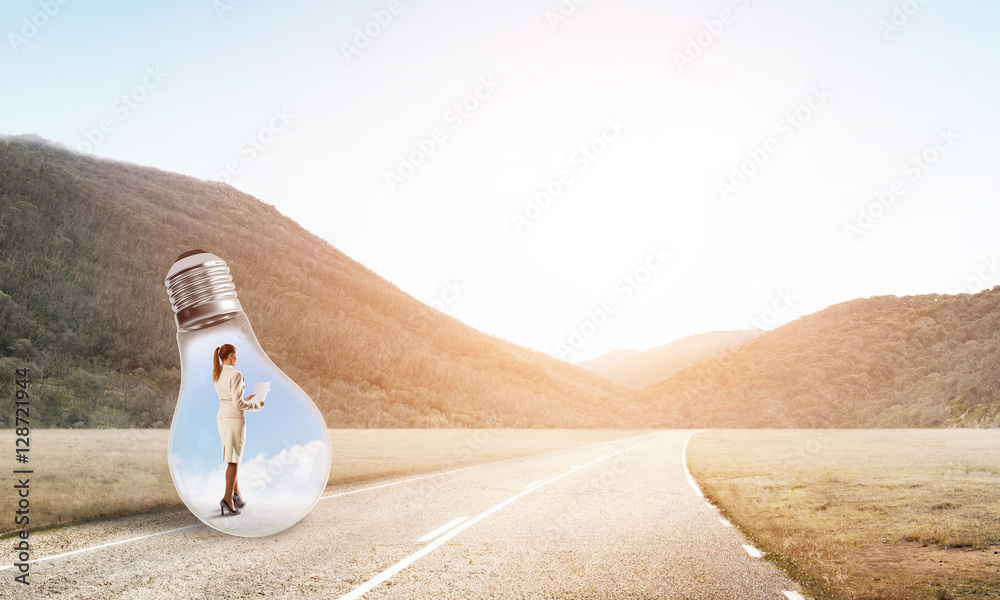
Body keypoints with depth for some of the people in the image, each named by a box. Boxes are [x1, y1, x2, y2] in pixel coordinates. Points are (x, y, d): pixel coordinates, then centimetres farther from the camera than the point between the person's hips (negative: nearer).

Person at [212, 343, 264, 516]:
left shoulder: (218, 375, 12)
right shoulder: (236, 375, -14)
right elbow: (238, 403, -18)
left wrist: (247, 399, 26)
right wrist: (257, 405, -4)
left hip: (222, 417, 8)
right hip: (235, 418, -8)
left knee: (234, 458, 17)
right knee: (233, 459, -6)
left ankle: (237, 495, 20)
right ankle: (228, 498, -10)